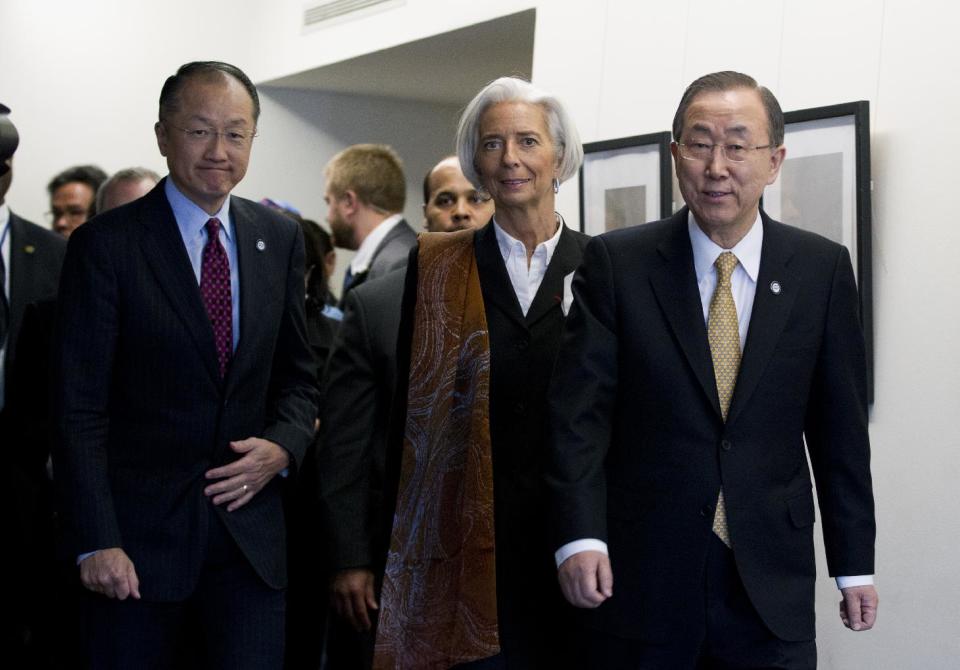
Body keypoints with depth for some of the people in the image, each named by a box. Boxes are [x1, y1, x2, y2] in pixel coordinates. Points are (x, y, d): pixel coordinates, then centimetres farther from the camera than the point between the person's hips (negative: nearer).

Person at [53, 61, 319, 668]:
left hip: (251, 528, 3)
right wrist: (97, 542, -15)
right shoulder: (105, 245, -7)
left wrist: (284, 445, -6)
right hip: (140, 533, -3)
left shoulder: (280, 239, 8)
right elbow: (79, 409, -9)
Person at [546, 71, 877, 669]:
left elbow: (839, 427, 5)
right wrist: (580, 537, -18)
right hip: (638, 580, -1)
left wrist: (855, 565, 6)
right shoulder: (617, 262, -2)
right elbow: (580, 410, -6)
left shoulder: (822, 269, 3)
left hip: (772, 587, 1)